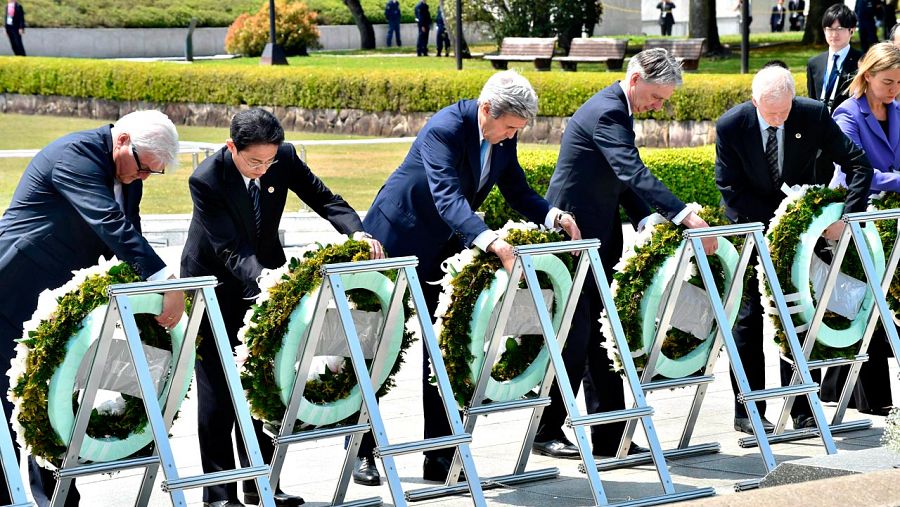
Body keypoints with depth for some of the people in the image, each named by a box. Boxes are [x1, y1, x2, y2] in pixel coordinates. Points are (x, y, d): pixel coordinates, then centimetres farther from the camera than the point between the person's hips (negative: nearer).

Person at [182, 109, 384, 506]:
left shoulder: (284, 158, -16)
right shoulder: (206, 180, -28)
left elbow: (324, 199, -11)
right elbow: (231, 250, -32)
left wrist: (357, 233, -30)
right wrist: (263, 280, -48)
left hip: (265, 274, 4)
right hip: (215, 284, -4)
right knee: (217, 391, -4)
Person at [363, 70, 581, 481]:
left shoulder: (503, 138, -5)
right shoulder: (445, 130, -29)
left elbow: (518, 193, 1)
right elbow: (448, 198, -40)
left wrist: (556, 216, -19)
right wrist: (494, 245, -52)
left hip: (445, 247, 7)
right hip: (398, 240, -7)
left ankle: (440, 456, 6)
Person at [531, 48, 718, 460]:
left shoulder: (615, 110, 14)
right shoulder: (606, 112, -19)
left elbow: (624, 180, 19)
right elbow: (635, 173, -32)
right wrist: (686, 216, -39)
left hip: (596, 237, 10)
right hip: (574, 235, -10)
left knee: (602, 340, 9)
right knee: (574, 338, -5)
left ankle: (609, 436, 11)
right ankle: (547, 432, 5)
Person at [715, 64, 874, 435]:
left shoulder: (813, 115, -17)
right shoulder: (731, 126, -19)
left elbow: (859, 164, -13)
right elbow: (730, 189, -15)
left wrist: (846, 215, -25)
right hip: (751, 228, -1)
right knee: (750, 314, -1)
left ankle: (801, 409, 8)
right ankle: (747, 411, 4)